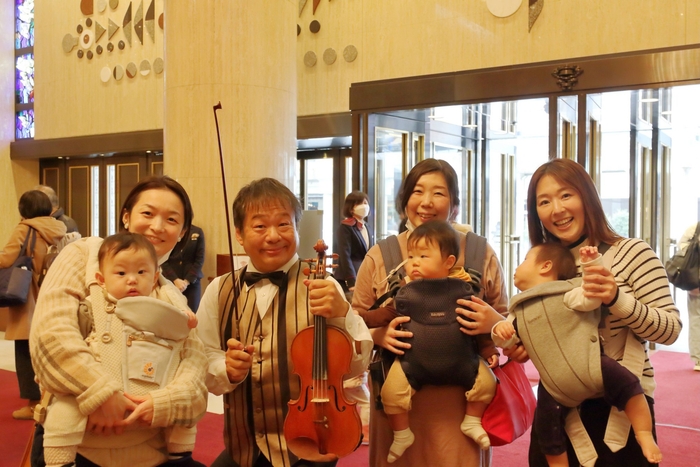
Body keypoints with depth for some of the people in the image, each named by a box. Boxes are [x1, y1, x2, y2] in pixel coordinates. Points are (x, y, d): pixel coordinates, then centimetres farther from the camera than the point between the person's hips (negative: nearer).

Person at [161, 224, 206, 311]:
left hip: (192, 282, 1)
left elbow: (199, 260, 1)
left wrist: (187, 281, -9)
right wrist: (175, 280, -12)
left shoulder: (198, 232, 4)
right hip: (170, 281, -1)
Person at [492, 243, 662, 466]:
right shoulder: (519, 310, 12)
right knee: (548, 431, 9)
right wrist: (499, 329, -13)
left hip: (589, 369, -4)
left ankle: (645, 436, -6)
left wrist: (592, 264, -26)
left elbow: (592, 297, -18)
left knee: (626, 383, -22)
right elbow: (506, 341, 9)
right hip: (555, 386, 5)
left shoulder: (566, 293, -4)